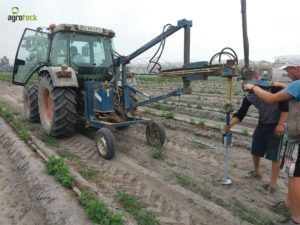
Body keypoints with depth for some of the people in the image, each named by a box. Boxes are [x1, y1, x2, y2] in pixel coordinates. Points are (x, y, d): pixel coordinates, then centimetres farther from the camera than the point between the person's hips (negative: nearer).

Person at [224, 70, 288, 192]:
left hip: (275, 126, -5)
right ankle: (256, 172, 40)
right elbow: (240, 114, -7)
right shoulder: (249, 97, -3)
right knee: (255, 151, 15)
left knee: (274, 156, 0)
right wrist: (230, 124, -24)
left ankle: (272, 183, 14)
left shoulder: (272, 87, -17)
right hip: (262, 125, 6)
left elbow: (285, 105, -16)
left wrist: (281, 124, -19)